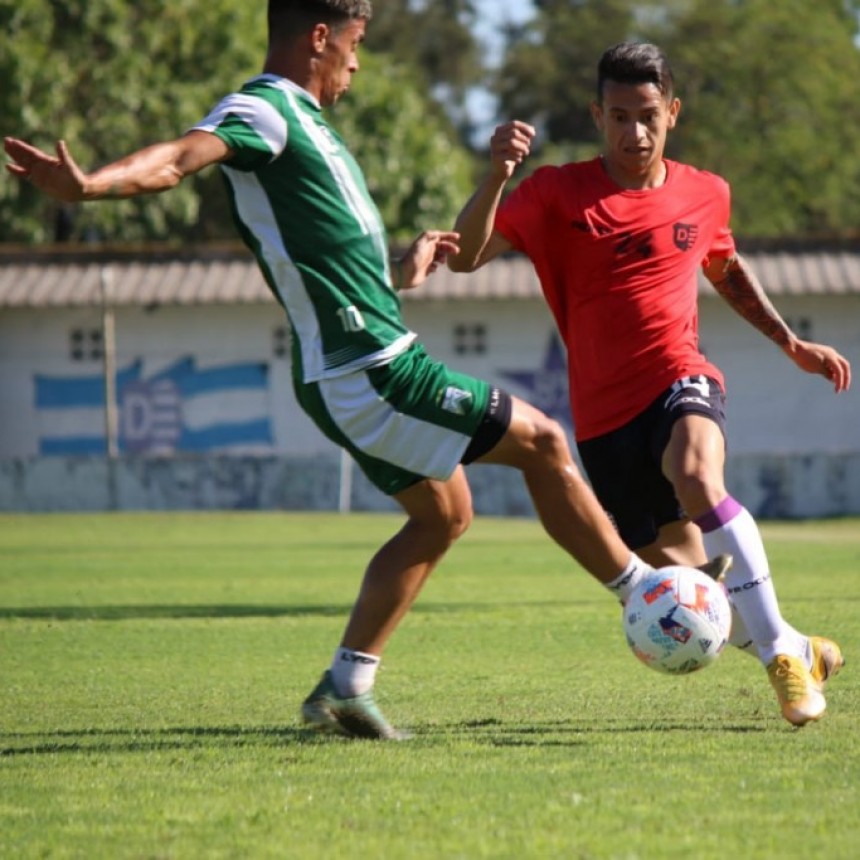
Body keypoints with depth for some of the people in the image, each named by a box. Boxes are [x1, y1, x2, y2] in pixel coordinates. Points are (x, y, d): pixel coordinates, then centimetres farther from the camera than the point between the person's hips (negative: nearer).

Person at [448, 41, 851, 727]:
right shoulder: (560, 194, -3)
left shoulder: (705, 195, 6)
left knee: (696, 476, -35)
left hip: (680, 379, -1)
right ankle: (792, 647, 31)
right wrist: (497, 177, -30)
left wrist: (791, 343, 24)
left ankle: (781, 648, -26)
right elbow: (467, 256, -14)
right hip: (604, 413, 1)